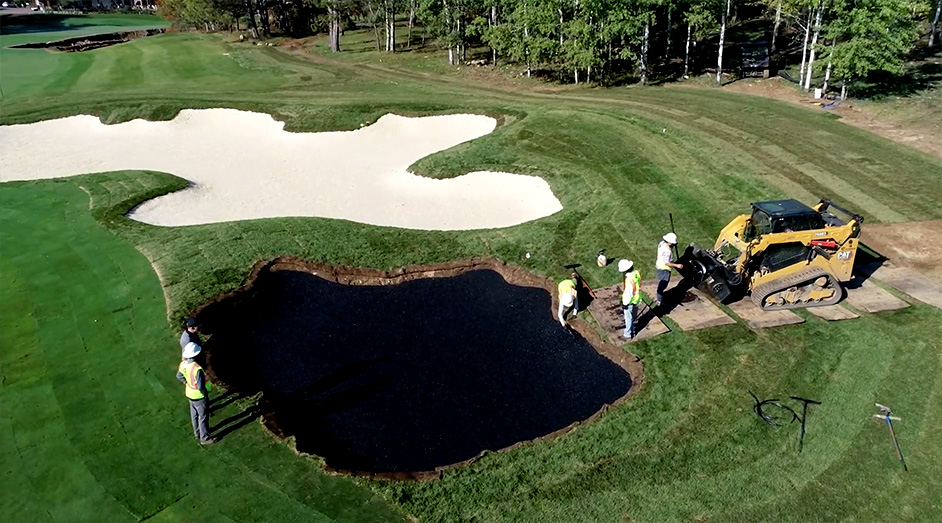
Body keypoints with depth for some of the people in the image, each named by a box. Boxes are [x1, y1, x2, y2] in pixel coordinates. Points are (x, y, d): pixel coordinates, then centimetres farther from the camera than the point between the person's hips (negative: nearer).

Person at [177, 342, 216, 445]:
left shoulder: (183, 364, -13)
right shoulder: (197, 369, -37)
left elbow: (179, 376, 6)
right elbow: (201, 386, -30)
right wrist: (205, 394, -12)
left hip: (190, 394, 8)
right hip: (199, 397, -8)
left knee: (194, 414, 26)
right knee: (203, 417, 11)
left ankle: (197, 433, 45)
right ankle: (204, 438, 26)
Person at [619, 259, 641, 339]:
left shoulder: (629, 279, -34)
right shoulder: (636, 273, -10)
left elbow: (629, 293, -27)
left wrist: (625, 303, -14)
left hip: (630, 301, -8)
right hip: (636, 299, 8)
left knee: (628, 317, 12)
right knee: (632, 317, 25)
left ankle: (628, 334, 28)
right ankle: (632, 331, 42)